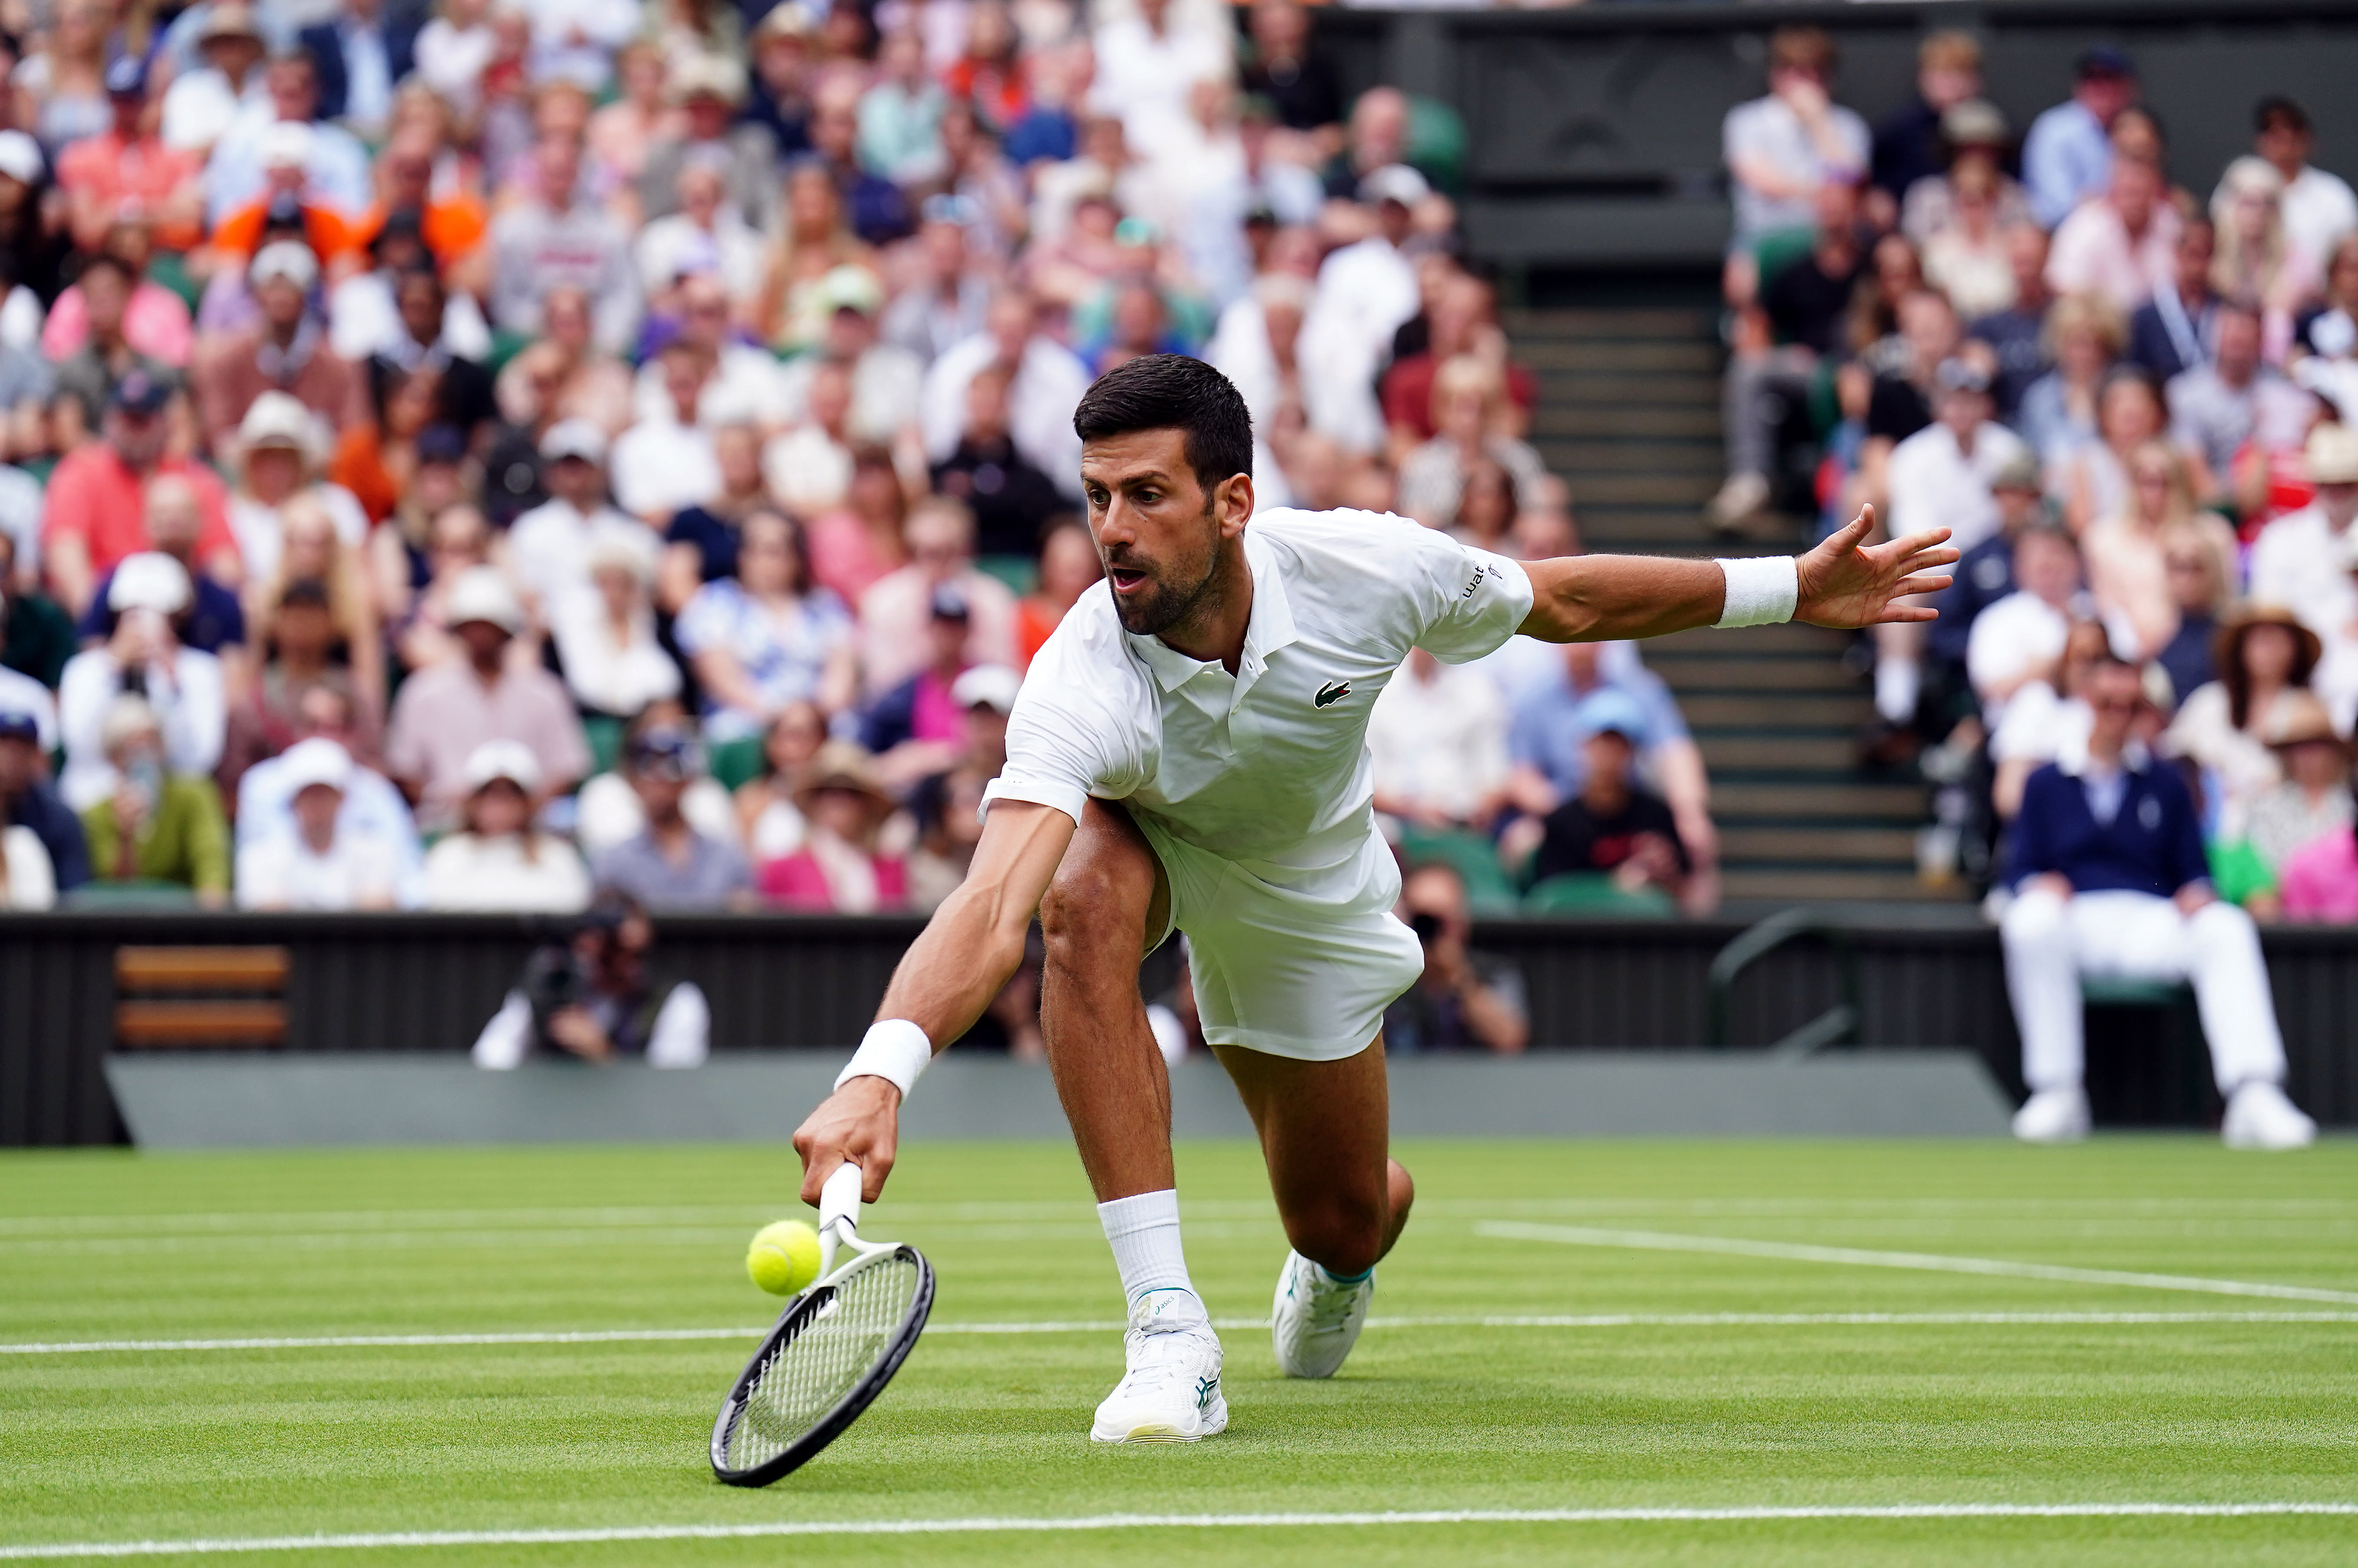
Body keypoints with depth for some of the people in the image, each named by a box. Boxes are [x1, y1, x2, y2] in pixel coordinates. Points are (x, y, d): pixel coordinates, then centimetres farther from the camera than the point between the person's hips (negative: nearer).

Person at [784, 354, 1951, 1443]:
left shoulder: (1362, 569, -33)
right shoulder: (1081, 683, -42)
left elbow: (1557, 601, -12)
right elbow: (994, 906, -56)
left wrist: (1787, 590, -7)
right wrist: (879, 1076, -73)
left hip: (1305, 891, 2)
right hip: (1141, 832, -2)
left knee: (1341, 1223, 7)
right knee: (1088, 904, -39)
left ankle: (1341, 1258, 52)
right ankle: (1167, 1331, -34)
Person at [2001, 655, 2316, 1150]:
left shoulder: (2166, 785, 22)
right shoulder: (2046, 784, 18)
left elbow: (2193, 869, 16)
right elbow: (2024, 870, 12)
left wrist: (2197, 893, -8)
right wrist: (2039, 886, -12)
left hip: (2153, 922, 1)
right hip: (2074, 918, -1)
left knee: (2227, 928, -32)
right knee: (2030, 922, -38)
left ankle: (2254, 1096, -45)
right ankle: (2056, 1094, -31)